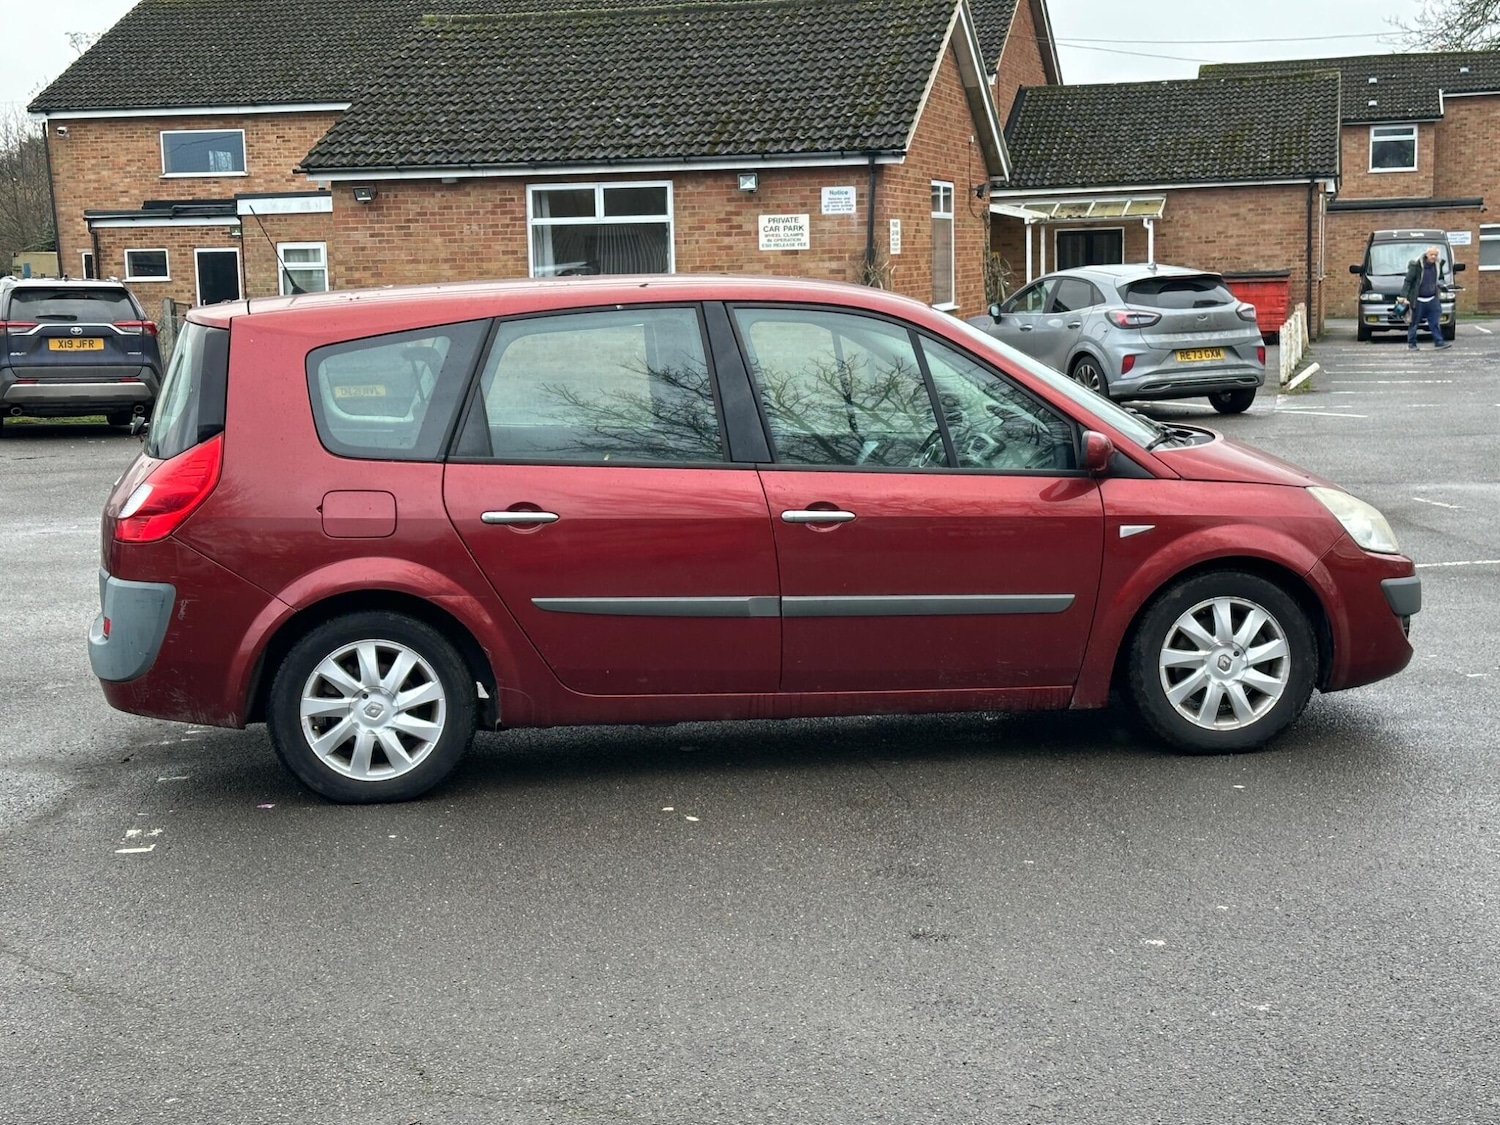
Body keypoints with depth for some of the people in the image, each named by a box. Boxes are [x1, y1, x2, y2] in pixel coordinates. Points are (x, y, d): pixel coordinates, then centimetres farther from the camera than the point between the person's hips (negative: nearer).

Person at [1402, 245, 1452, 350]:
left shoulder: (1435, 266, 8)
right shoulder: (1416, 265, -12)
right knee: (1414, 323, 2)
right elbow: (1408, 281, -12)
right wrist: (1404, 296, -17)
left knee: (1435, 322, 3)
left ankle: (1438, 341, 6)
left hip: (1432, 300, 6)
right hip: (1418, 300, -6)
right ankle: (1411, 343, 11)